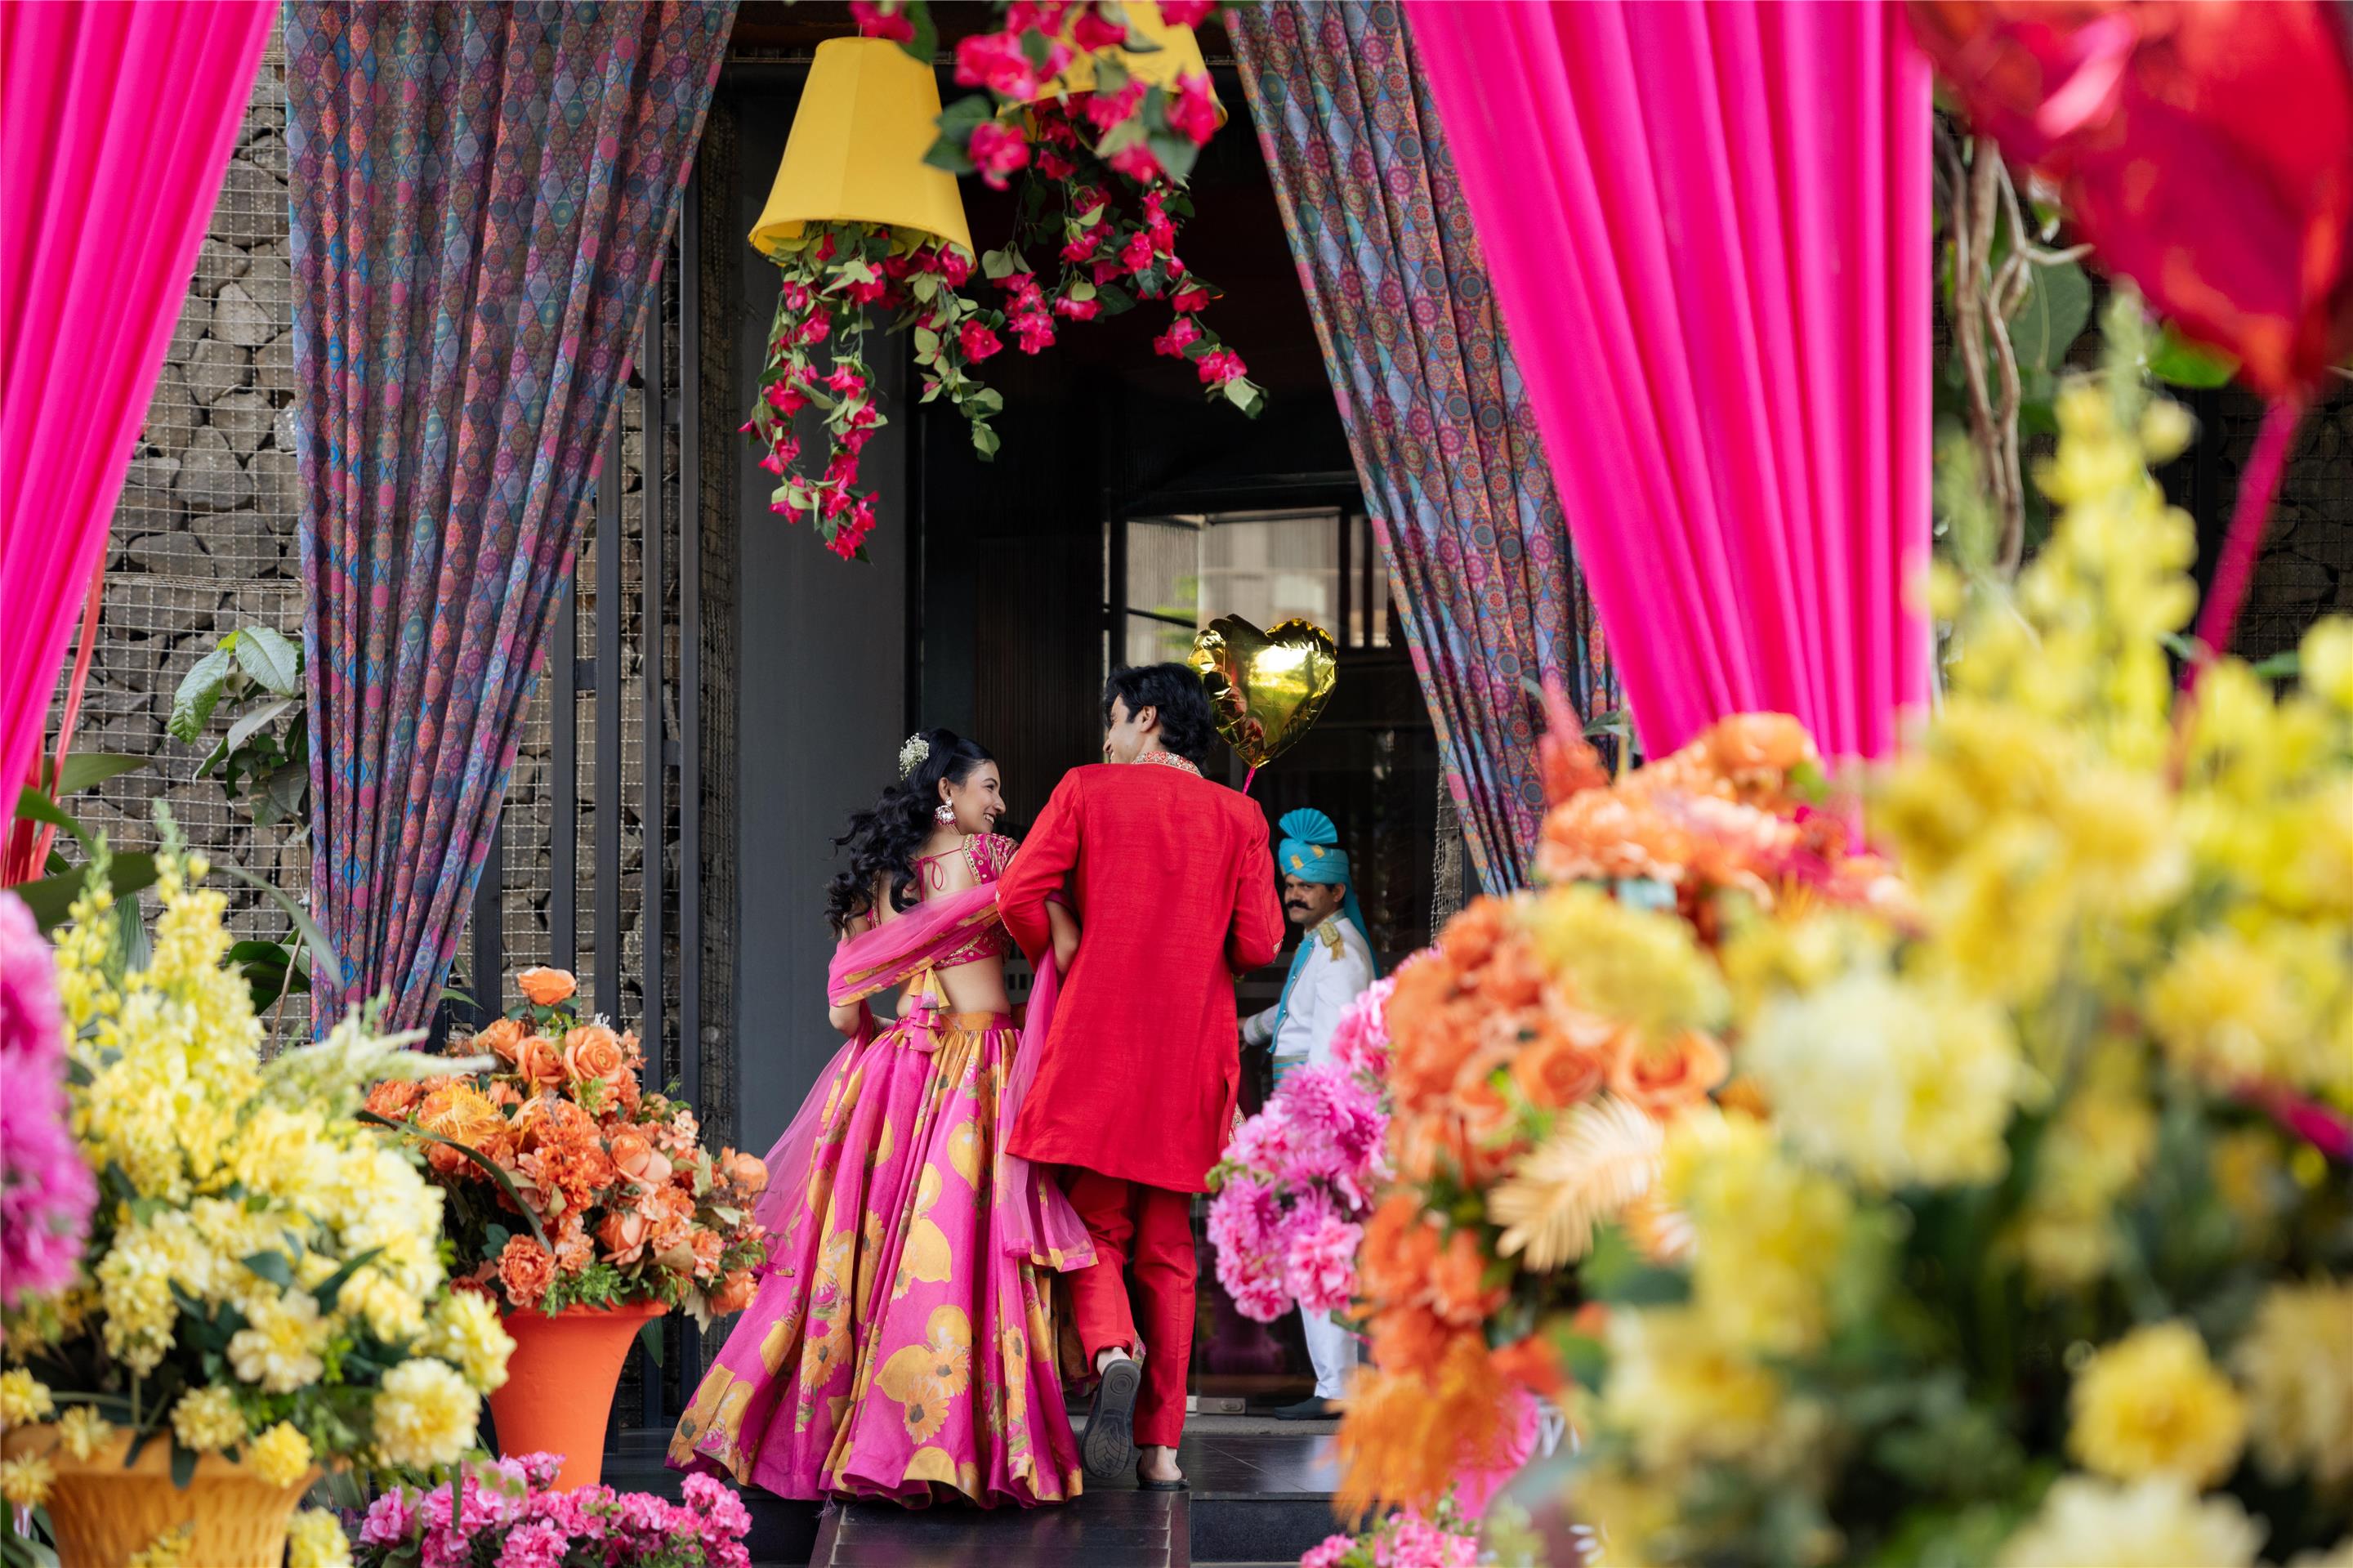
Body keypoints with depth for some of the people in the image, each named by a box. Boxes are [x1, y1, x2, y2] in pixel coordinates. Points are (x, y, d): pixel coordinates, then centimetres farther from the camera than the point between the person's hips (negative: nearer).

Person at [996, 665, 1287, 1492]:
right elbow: (1258, 944, -1)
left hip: (1096, 1039, -2)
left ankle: (1111, 1352, -24)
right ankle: (1161, 1447, 8)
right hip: (1189, 1051, 2)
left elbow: (1019, 896, -8)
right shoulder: (1238, 817, 4)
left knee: (1096, 1225, 8)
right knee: (1168, 1248, 10)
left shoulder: (1087, 790, 1)